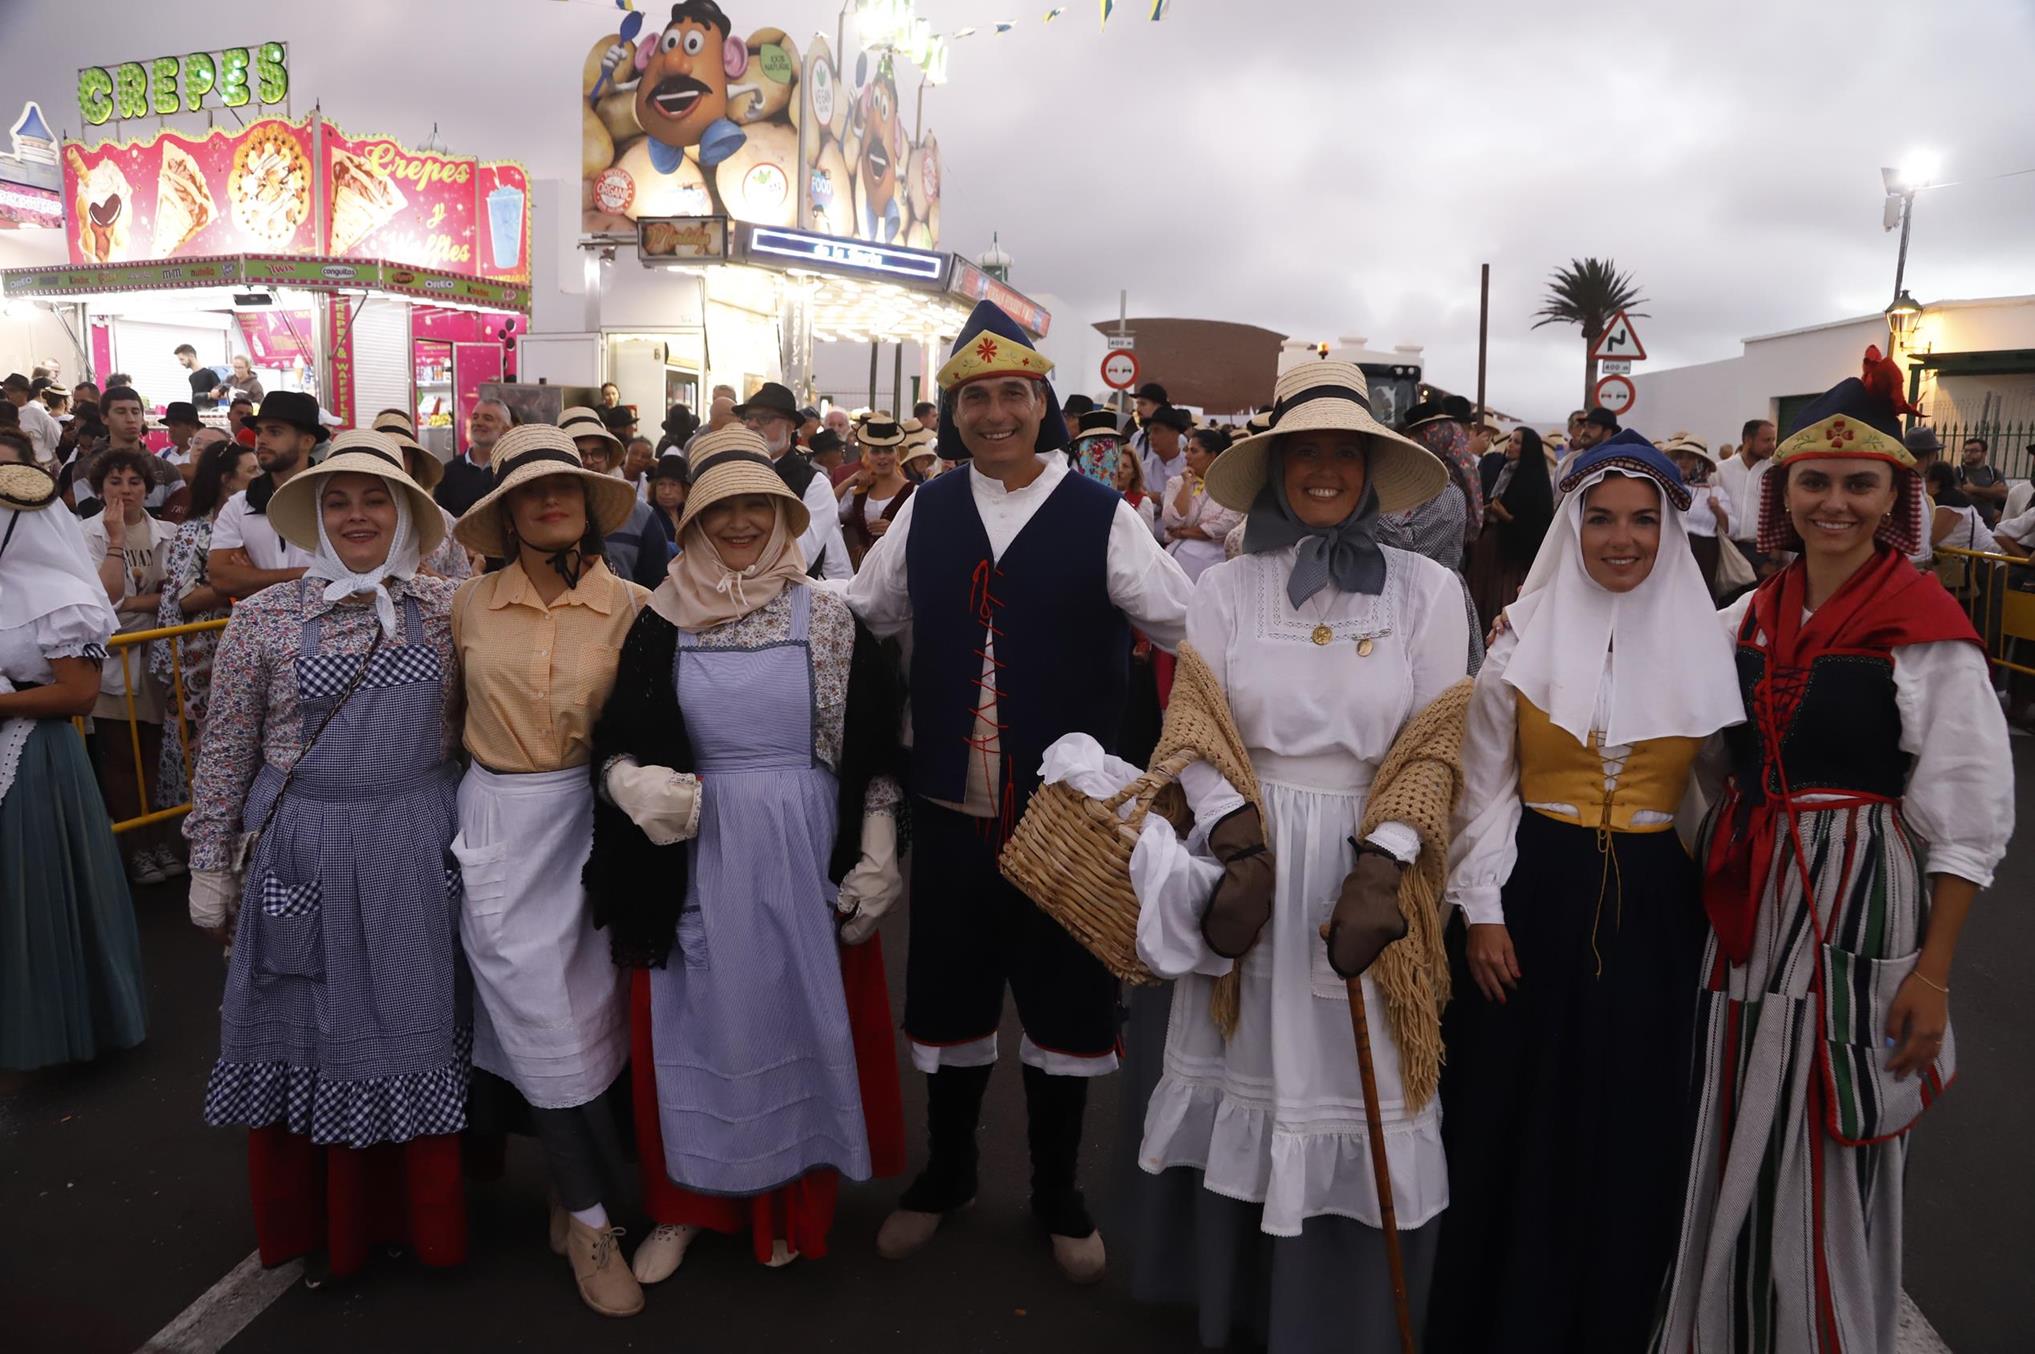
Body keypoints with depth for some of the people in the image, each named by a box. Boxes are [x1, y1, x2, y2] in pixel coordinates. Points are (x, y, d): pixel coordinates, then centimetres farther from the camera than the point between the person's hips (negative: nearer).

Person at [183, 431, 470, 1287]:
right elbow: (226, 753, 2)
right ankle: (324, 1229, 31)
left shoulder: (445, 609, 0)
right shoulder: (264, 617, -2)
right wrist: (209, 867, 3)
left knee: (412, 1028, 10)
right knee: (313, 1030, 11)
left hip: (418, 859, 1)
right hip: (304, 856, 0)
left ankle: (419, 1217, 30)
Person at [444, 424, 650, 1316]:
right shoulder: (470, 605, 0)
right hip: (495, 824, 0)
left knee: (585, 1008, 8)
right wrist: (473, 772, 13)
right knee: (540, 1014, 0)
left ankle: (573, 1198, 31)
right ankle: (590, 1217, 13)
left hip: (587, 819, 0)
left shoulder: (631, 608, -5)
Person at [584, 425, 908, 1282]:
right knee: (694, 1025, 9)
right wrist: (631, 782, -18)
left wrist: (874, 862, -4)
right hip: (694, 857, 1)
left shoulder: (827, 619, -1)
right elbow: (615, 740, 4)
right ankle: (688, 1199, 30)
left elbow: (873, 752, 0)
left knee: (796, 1014, 9)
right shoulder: (662, 623, 2)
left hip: (805, 854, -1)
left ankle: (788, 1197, 31)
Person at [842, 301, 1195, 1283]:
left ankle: (1057, 1193, 35)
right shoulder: (926, 513, 5)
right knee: (949, 995, 16)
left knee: (1063, 1002, 12)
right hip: (951, 809, 2)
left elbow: (1196, 627, -9)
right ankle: (945, 1173, 41)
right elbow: (858, 616, 17)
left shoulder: (1100, 516, -5)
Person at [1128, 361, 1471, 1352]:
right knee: (1244, 1078, 8)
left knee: (1353, 1084, 5)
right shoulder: (1223, 589, 3)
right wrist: (1238, 845, -14)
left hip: (1368, 865, -1)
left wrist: (1381, 867, -13)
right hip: (1248, 861, 1)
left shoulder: (1427, 590, 1)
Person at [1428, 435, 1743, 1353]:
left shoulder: (1704, 642, 2)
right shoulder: (1524, 635, -2)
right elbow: (1486, 786, 0)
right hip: (1536, 895, -1)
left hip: (1654, 907, 1)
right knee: (1513, 1125, 8)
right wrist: (1481, 911, -5)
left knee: (1630, 1132, 10)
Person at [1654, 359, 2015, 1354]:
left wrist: (1933, 972, -13)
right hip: (1743, 904, 5)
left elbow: (1970, 821, -10)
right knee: (1730, 1142, 15)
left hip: (1857, 913, -5)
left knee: (1822, 1155, 6)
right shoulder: (1748, 618, 6)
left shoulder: (1928, 631, -9)